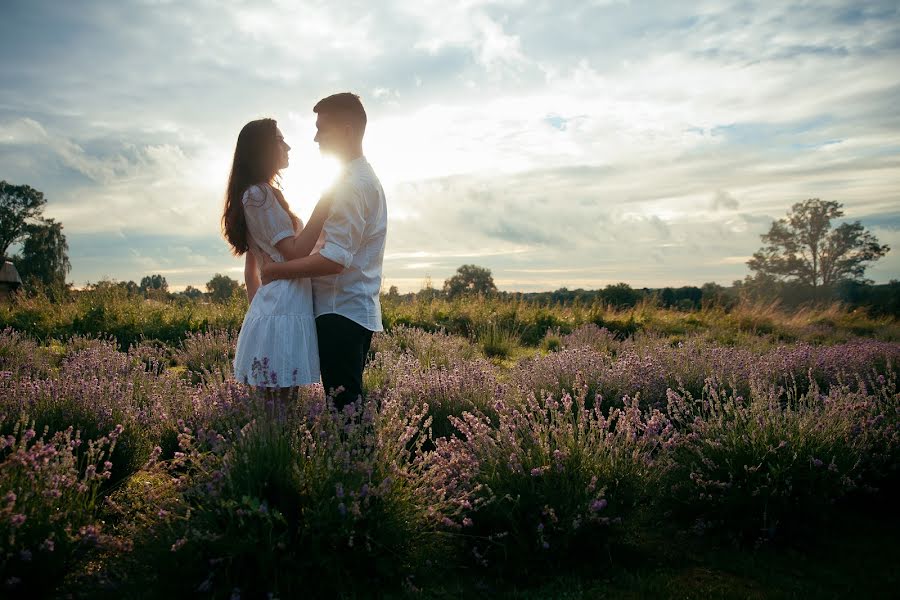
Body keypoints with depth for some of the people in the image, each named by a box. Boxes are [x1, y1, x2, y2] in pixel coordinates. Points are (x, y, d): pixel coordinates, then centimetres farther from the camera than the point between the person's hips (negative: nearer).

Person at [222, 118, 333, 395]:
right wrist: (324, 203, -11)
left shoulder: (257, 194, 23)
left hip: (268, 307, 10)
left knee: (280, 400, 9)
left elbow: (250, 267, 23)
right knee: (280, 404, -7)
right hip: (284, 311, -10)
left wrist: (256, 309, 24)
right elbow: (296, 252, -15)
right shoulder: (259, 193, -8)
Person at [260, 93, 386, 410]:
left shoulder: (353, 183, -14)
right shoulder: (363, 177, 19)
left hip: (342, 312, -10)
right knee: (347, 404, 12)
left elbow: (334, 260, -20)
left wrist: (277, 270, -10)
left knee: (343, 406, -8)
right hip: (354, 309, 10)